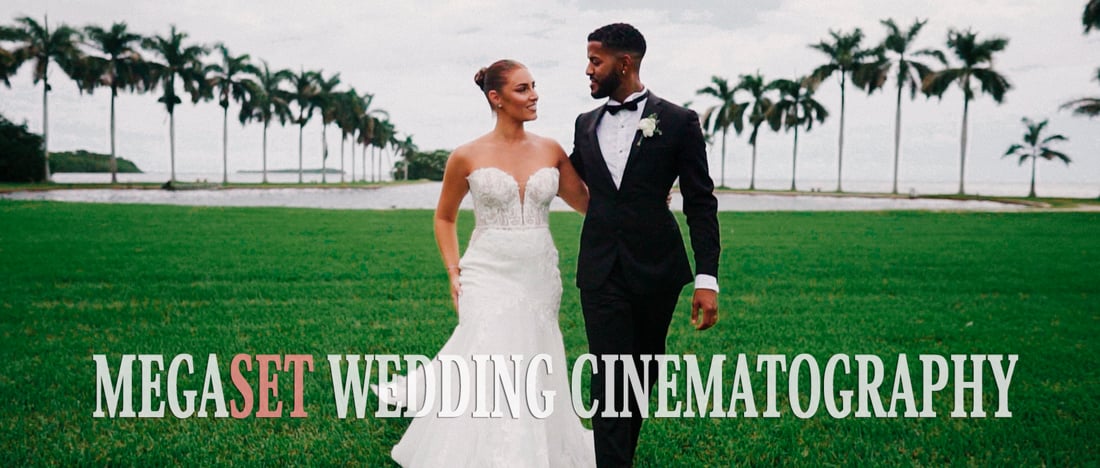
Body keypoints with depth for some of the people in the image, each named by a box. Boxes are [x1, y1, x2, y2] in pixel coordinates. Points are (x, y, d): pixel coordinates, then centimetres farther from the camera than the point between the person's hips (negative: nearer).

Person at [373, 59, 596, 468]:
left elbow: (588, 203, 12)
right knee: (491, 376, -7)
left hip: (540, 279, 4)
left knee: (533, 378, 9)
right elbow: (444, 218, 10)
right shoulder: (467, 157, -2)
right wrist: (454, 273, 1)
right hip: (488, 278, -3)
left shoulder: (551, 151, 5)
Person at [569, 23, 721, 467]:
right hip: (601, 271, 2)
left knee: (644, 374, 14)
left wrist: (707, 278, -11)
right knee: (609, 379, -3)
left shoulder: (678, 121, -3)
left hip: (656, 268, -1)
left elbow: (700, 204, -4)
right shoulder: (586, 124, 9)